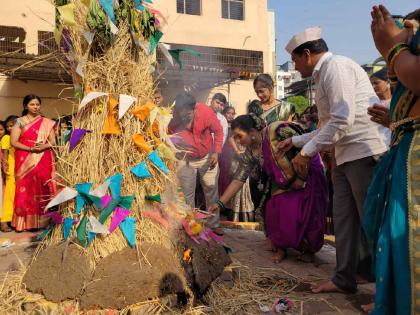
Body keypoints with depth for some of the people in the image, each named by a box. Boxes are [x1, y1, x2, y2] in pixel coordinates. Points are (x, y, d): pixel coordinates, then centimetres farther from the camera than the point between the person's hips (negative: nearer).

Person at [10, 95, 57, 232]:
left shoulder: (47, 123, 10)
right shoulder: (19, 122, 5)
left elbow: (53, 142, 6)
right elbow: (13, 142, -2)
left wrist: (44, 146, -14)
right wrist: (30, 149, -15)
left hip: (44, 161, 1)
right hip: (25, 161, -1)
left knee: (43, 190, -2)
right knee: (26, 190, -3)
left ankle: (42, 221, 3)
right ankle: (25, 222, 1)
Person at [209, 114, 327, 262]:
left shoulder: (278, 131, -27)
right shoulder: (250, 153, -11)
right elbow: (238, 180, -11)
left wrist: (301, 178, -21)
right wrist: (220, 203, -17)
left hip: (308, 173, -4)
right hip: (283, 183, 4)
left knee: (306, 212, -8)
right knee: (276, 211, -11)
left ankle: (309, 249, 17)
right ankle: (280, 248, 12)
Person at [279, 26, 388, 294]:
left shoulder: (336, 66, -10)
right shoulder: (324, 75, 20)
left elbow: (343, 120, -21)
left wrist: (306, 152, -15)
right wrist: (295, 141, 25)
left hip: (364, 151, -10)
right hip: (346, 156, 10)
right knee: (344, 219, 13)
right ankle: (344, 279, 24)